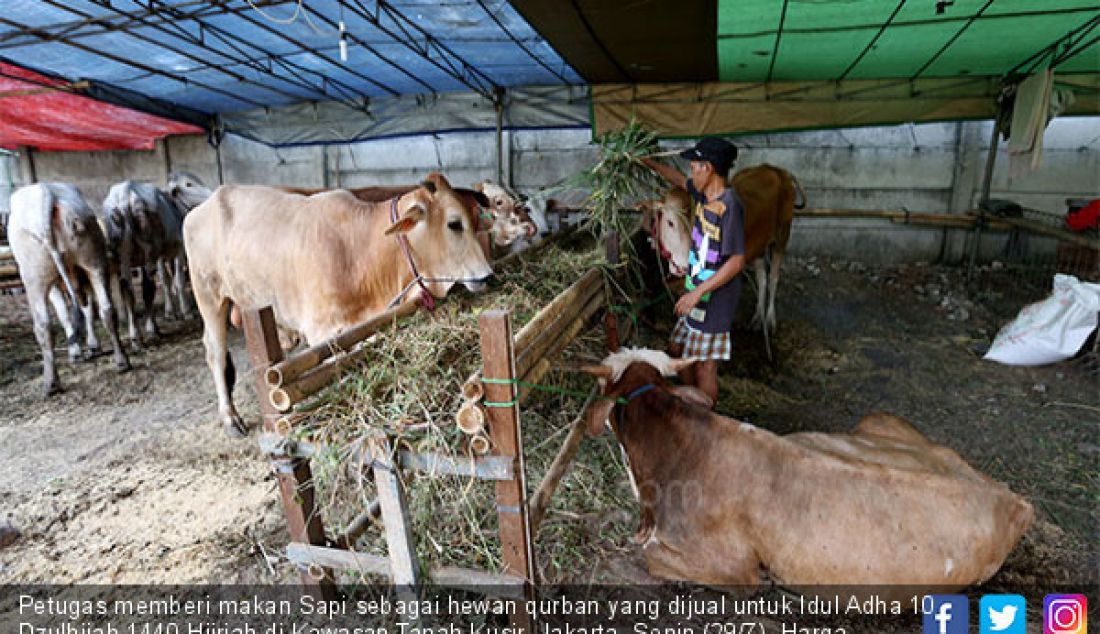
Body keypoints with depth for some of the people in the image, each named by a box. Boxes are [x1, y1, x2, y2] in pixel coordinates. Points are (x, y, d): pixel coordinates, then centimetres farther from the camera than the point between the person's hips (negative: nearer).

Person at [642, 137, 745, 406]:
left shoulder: (729, 205, -22)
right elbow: (679, 179, 25)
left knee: (704, 368, 3)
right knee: (676, 351, 20)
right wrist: (648, 162, 31)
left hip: (714, 301, -9)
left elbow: (737, 260, -24)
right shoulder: (703, 194, 3)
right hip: (696, 295, 9)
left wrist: (697, 293, -25)